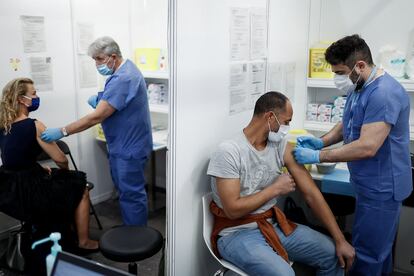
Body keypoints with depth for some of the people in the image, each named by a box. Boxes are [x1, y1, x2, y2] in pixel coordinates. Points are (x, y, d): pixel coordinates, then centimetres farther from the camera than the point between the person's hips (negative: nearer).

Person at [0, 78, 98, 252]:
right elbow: (61, 160, -15)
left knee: (54, 179, 34)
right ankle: (84, 242, 19)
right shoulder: (34, 126, -18)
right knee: (80, 188, 11)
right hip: (29, 191, -8)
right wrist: (67, 172, 5)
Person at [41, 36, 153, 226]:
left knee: (131, 194, 2)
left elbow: (97, 117, -29)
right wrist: (101, 99, -1)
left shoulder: (123, 79, -26)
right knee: (124, 189, 20)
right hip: (121, 144, 10)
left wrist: (62, 132, -24)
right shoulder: (123, 70, 7)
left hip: (130, 147, -10)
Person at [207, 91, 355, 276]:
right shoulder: (228, 152, -20)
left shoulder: (281, 146, -1)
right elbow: (233, 210, -23)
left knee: (332, 255, 3)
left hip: (272, 224, 6)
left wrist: (340, 240, -5)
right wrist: (275, 188, -14)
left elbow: (311, 193, -3)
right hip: (237, 233, -6)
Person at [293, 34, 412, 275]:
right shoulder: (359, 87, 8)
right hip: (373, 184, 10)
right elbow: (347, 125, 18)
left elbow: (367, 147, -30)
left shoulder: (384, 93, -25)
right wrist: (322, 141, -1)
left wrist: (318, 156, -24)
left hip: (381, 187, -10)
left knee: (366, 254, 1)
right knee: (380, 246, 24)